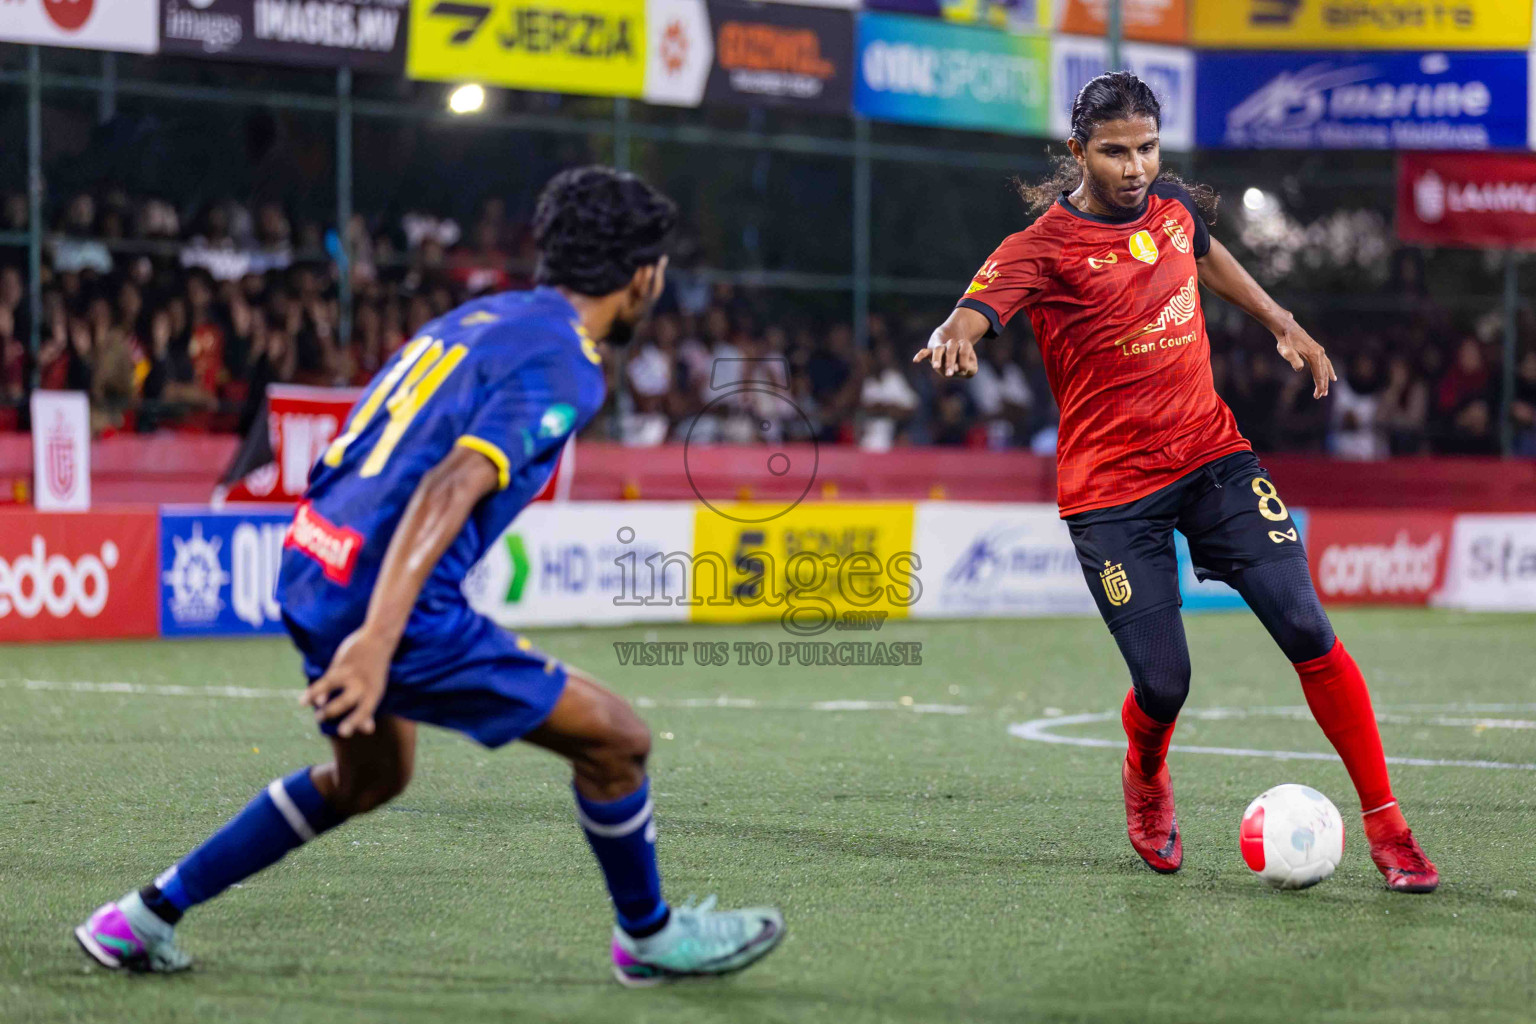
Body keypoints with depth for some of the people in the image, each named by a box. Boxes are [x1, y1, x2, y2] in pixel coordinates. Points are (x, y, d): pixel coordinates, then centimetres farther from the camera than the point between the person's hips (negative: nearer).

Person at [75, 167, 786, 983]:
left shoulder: (481, 317, 16)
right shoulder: (562, 365, -12)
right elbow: (450, 488, -26)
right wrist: (376, 640, -33)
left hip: (311, 569, 9)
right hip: (389, 600, -9)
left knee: (371, 775, 31)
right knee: (615, 738, 1)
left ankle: (147, 916, 33)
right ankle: (648, 937, 22)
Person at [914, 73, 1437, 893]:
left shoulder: (1171, 204, 4)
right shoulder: (1045, 246, -13)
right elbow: (978, 309, -31)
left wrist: (1282, 325, 28)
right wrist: (954, 338, -54)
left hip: (1211, 455, 4)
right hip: (1111, 489, -4)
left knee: (1307, 631, -9)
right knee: (1163, 685, -8)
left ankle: (1384, 823, -1)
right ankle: (1146, 783, 30)